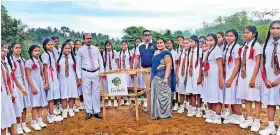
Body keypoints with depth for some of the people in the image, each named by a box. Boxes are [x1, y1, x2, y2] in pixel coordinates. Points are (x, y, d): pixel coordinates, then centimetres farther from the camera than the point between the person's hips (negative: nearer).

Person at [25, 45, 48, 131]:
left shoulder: (39, 61, 11)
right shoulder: (29, 62, -9)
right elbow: (28, 76, -13)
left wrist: (44, 83, 10)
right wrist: (32, 87, -17)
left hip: (41, 84, 7)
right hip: (34, 85, -7)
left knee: (41, 103, 9)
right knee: (35, 103, -2)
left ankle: (39, 120, 19)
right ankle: (34, 122, 8)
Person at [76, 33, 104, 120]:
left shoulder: (95, 49, 6)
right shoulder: (80, 50, 0)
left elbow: (100, 61, 9)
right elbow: (78, 64, 0)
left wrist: (102, 72, 2)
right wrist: (79, 76, -6)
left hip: (96, 73, 2)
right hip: (86, 73, -2)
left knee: (96, 93, 6)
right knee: (87, 93, 3)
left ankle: (97, 111, 14)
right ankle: (89, 112, 13)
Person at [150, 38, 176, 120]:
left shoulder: (166, 54, -13)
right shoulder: (156, 53, 12)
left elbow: (168, 66, -19)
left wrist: (166, 77, -27)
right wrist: (152, 76, 17)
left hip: (163, 77, -8)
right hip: (156, 77, 8)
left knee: (163, 94, 0)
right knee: (156, 95, 12)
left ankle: (165, 113, 12)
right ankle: (157, 112, 23)